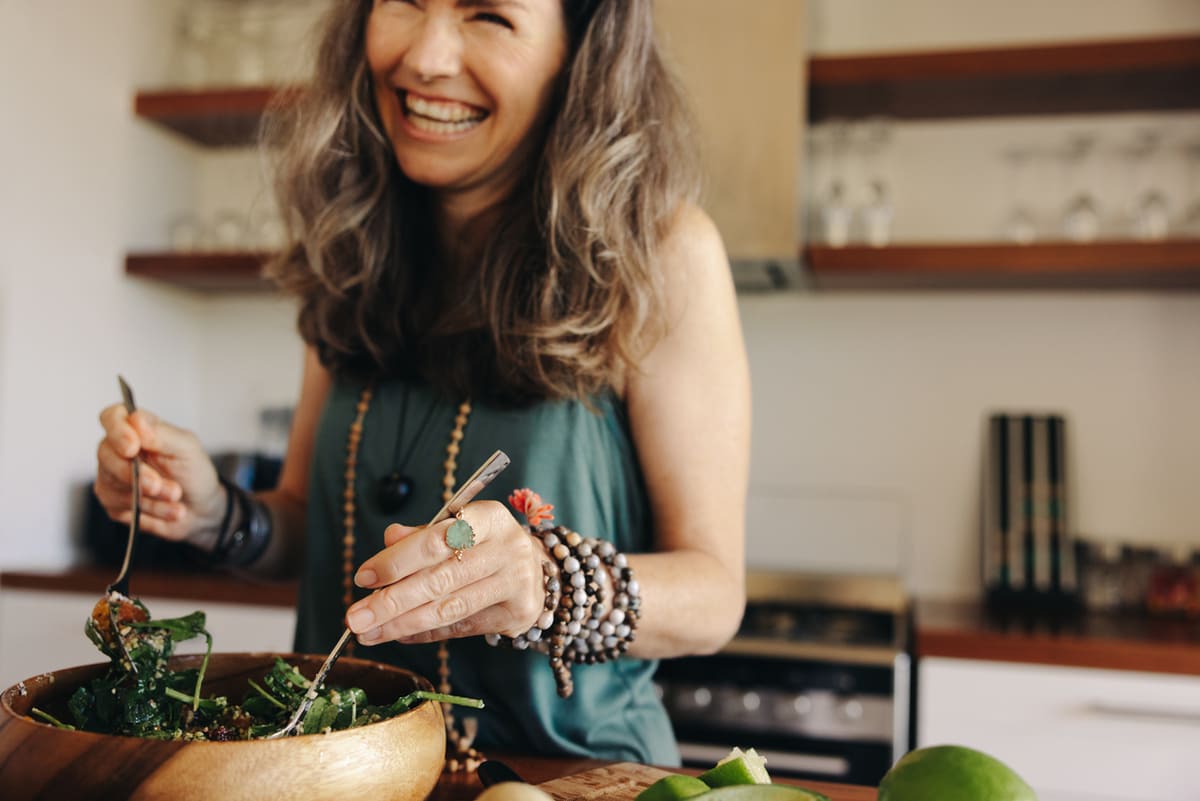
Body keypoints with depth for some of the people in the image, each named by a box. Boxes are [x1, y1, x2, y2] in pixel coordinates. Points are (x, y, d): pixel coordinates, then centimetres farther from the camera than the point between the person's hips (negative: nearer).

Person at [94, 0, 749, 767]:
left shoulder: (658, 252, -13)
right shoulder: (357, 243, 1)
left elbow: (714, 591, -12)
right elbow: (312, 521, 10)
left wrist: (551, 587, -30)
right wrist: (217, 515, -10)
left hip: (571, 768, -4)